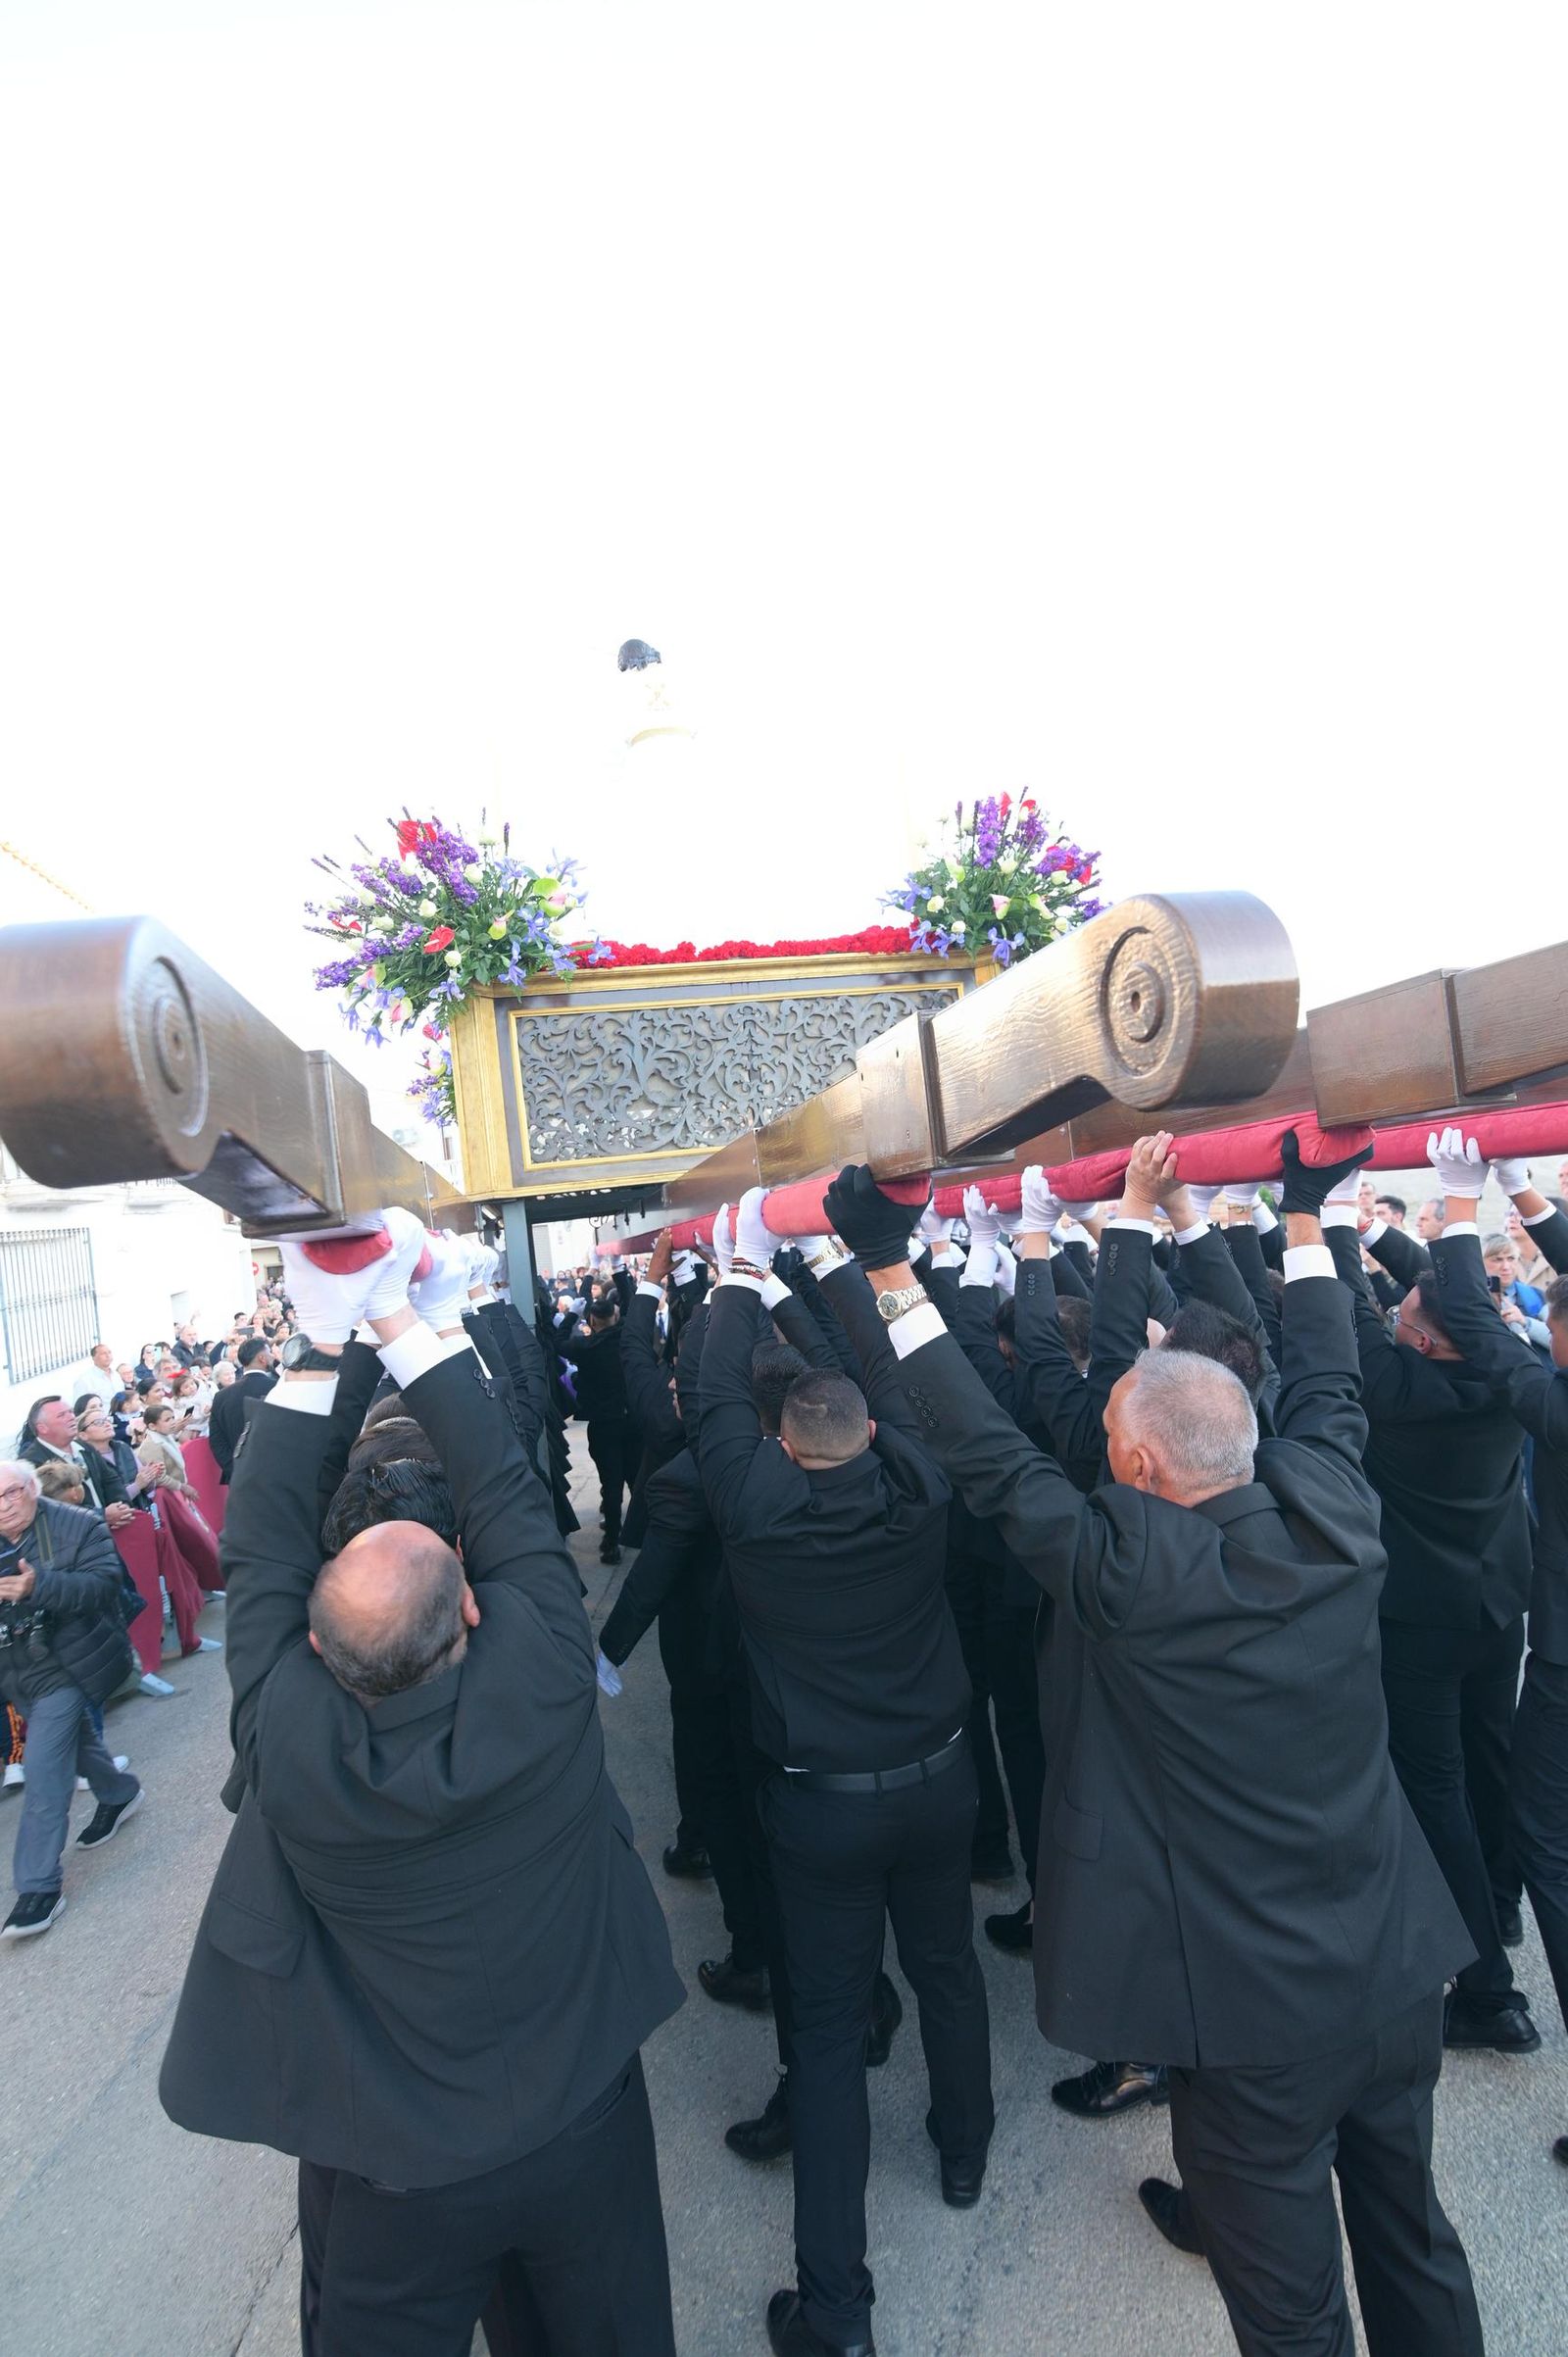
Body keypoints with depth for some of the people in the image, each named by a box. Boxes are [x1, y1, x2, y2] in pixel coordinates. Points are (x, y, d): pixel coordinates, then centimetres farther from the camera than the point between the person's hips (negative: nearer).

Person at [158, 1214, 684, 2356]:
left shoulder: (287, 1736, -29)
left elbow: (261, 1546, -16)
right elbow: (509, 1492, -19)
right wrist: (402, 1321, -13)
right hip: (581, 2123, 1)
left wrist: (327, 1347, -14)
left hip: (385, 2167, 0)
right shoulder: (543, 1680, -31)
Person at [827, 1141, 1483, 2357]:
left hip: (1260, 2015, -6)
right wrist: (1306, 1220, 16)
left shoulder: (1127, 1571, -27)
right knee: (1413, 2242, 29)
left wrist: (893, 1275, -17)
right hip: (1400, 1977, 6)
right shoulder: (1336, 1514, -12)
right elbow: (1327, 1385, 5)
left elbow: (990, 1454, -21)